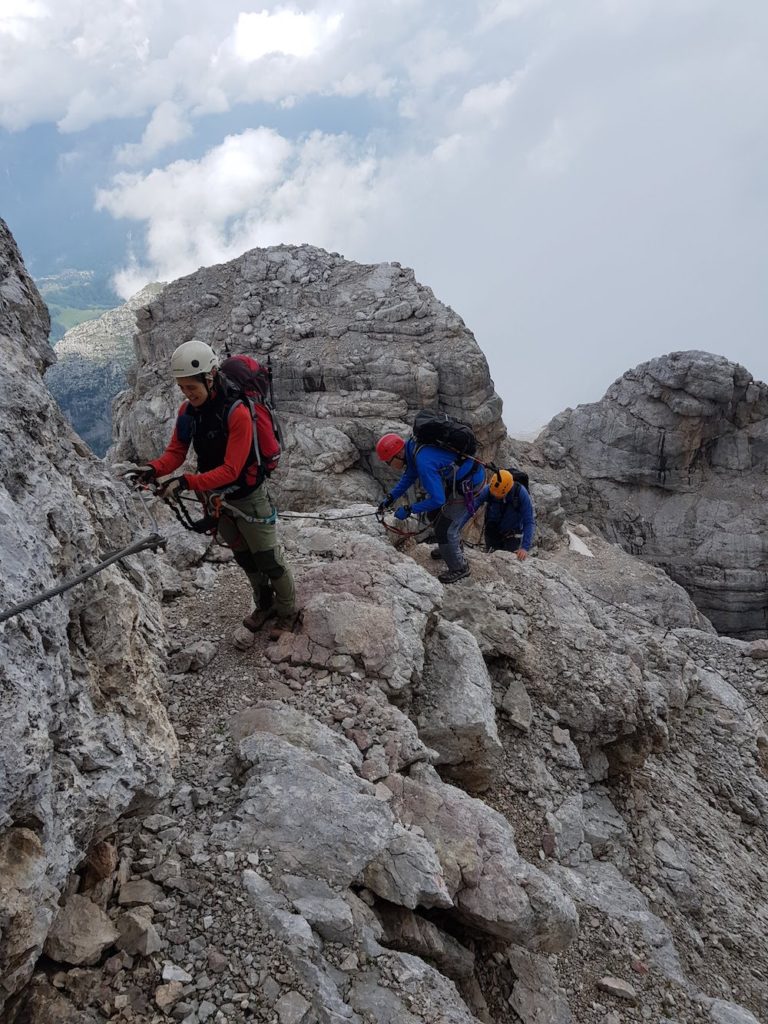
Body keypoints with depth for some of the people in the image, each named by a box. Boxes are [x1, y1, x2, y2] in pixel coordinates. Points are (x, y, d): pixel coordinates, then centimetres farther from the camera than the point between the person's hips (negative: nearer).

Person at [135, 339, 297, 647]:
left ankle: (287, 611, 31)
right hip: (217, 498, 6)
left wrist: (187, 482, -43)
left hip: (248, 498, -6)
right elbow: (176, 451, -8)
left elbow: (231, 470, -32)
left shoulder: (237, 412, -29)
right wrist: (155, 468, -30)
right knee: (244, 559, 23)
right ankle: (264, 606, 43)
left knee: (269, 560, 9)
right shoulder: (187, 410, -8)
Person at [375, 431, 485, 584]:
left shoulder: (423, 462, -33)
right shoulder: (412, 448, -4)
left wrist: (409, 510, -23)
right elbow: (409, 476, 14)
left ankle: (459, 568, 18)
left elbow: (437, 499, -31)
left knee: (444, 529, -3)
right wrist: (390, 498, 6)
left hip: (468, 484, -10)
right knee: (434, 512, 26)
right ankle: (454, 548, 48)